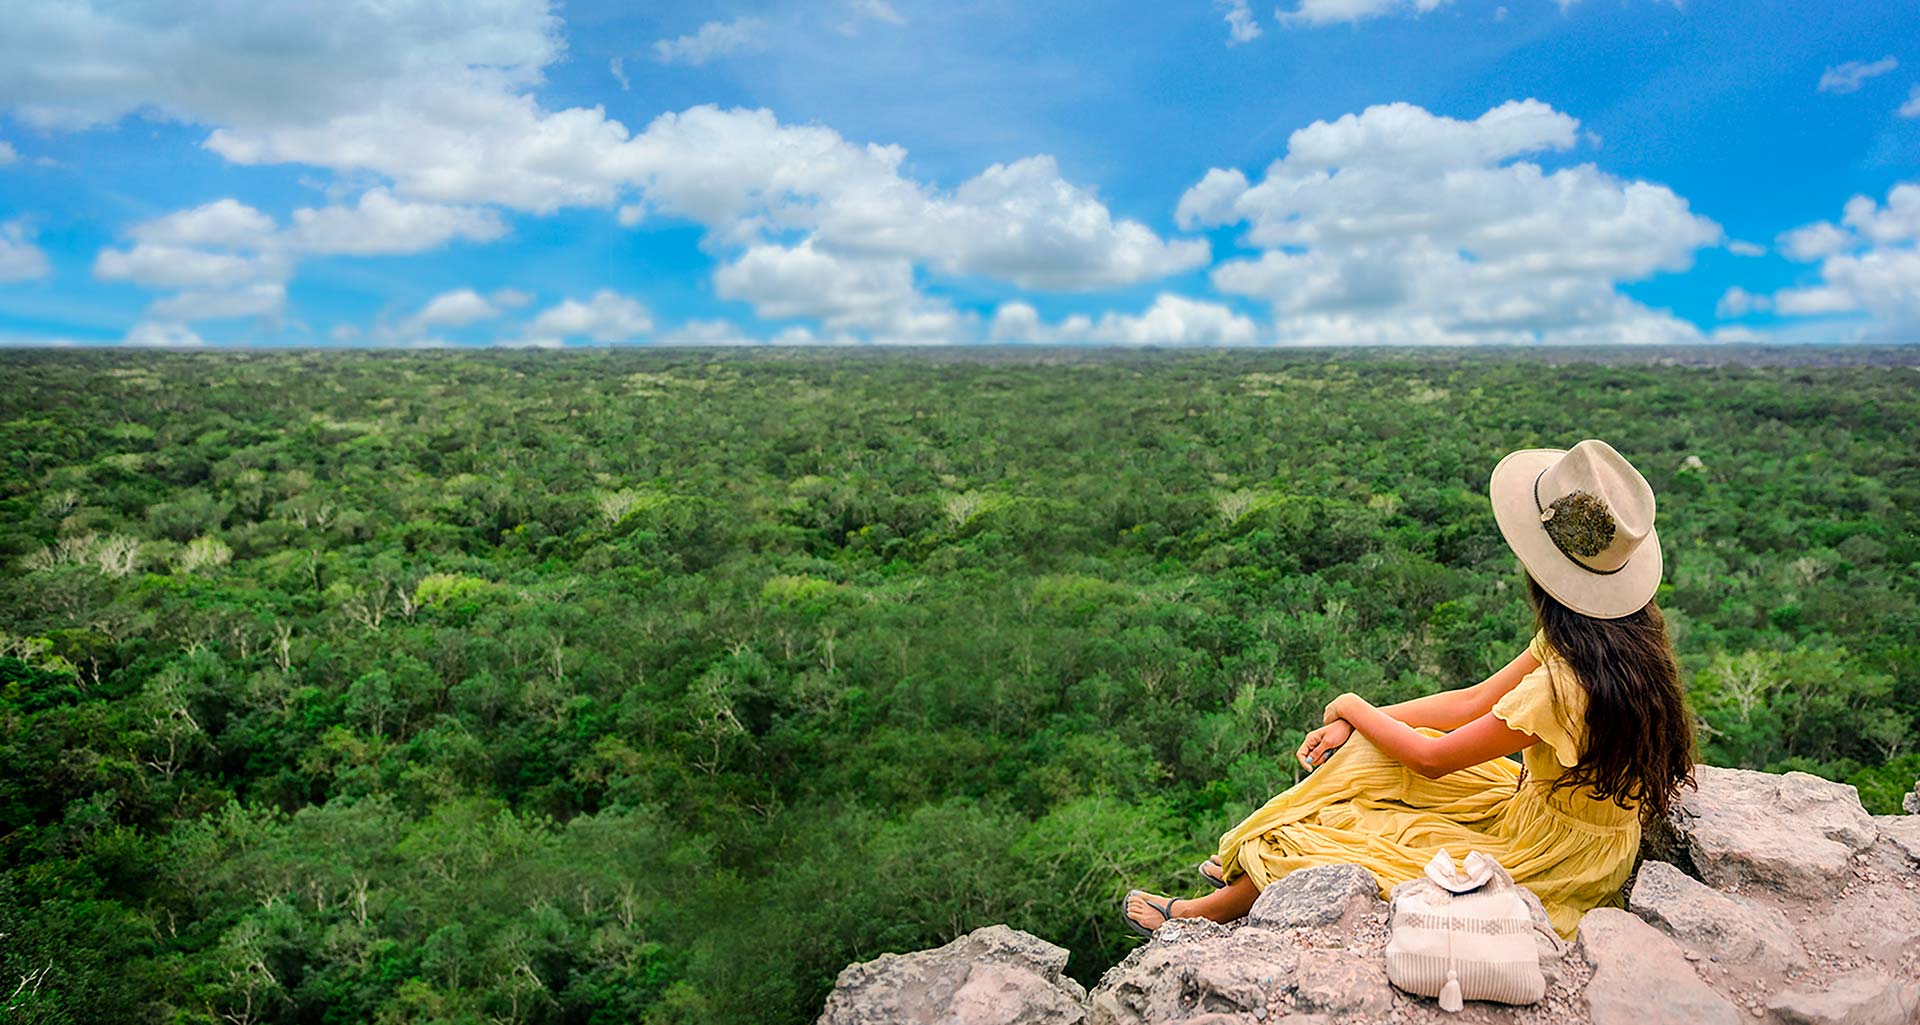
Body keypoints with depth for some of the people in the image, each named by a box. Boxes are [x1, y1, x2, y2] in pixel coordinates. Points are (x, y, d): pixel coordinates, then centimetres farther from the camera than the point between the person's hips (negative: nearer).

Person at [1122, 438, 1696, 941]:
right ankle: (1249, 864, 22)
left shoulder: (1566, 685, -36)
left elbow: (1433, 759, -20)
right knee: (1365, 754, 5)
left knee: (1309, 843, -2)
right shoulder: (1623, 631, -8)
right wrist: (1353, 728, -2)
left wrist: (1353, 708, -2)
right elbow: (1476, 701, 0)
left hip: (1553, 860, -8)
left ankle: (1203, 913, 23)